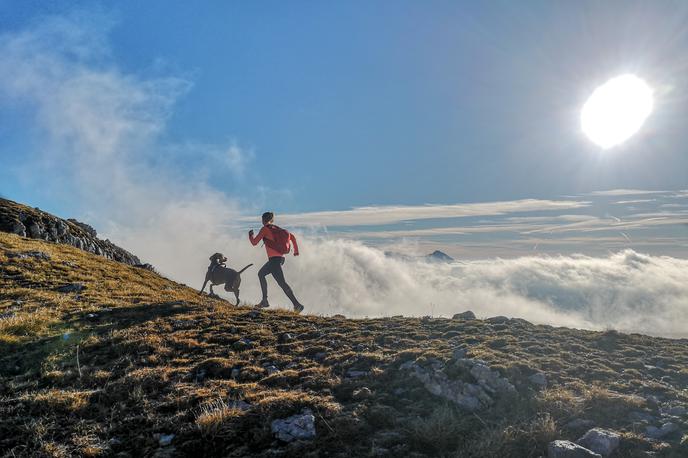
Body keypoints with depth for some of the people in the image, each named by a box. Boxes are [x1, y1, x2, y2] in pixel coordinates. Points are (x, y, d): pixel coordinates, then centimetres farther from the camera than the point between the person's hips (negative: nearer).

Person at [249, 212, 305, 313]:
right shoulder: (277, 229, 16)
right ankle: (265, 301, 24)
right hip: (281, 258, 9)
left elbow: (254, 243, -1)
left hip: (274, 259, -9)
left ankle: (297, 304, -21)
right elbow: (292, 237, 15)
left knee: (282, 283, -13)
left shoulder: (264, 229, -3)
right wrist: (296, 250, 22)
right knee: (261, 274, 24)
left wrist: (250, 235, 19)